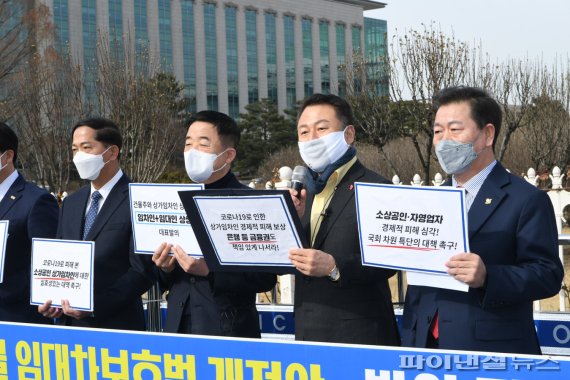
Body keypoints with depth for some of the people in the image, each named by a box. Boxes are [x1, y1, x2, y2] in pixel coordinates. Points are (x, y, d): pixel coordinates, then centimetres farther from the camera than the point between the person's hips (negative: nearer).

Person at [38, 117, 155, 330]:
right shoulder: (70, 203, 13)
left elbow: (143, 271, -13)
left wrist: (95, 306, -20)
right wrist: (48, 300, -1)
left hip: (115, 324, -6)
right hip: (69, 323, 6)